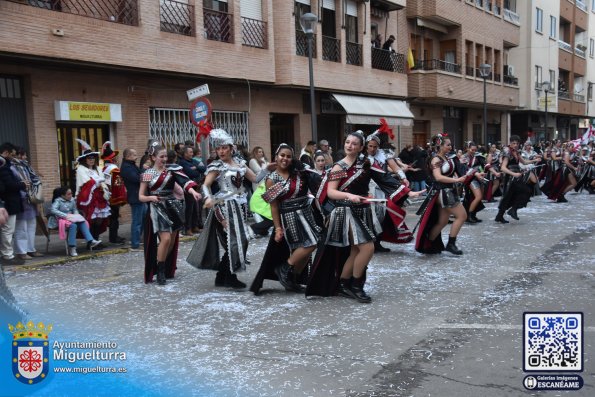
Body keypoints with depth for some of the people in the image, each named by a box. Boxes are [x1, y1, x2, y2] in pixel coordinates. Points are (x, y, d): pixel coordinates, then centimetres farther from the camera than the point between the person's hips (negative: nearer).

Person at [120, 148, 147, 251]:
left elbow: (139, 176, 17)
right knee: (137, 221, -5)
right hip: (135, 197, -11)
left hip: (140, 196, 11)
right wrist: (144, 170, -15)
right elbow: (137, 179, -26)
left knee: (145, 216, 19)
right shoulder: (126, 167, -16)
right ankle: (135, 245, 2)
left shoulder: (131, 165, 17)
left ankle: (135, 240, 29)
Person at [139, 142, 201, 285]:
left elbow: (184, 181, -12)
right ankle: (160, 271, -1)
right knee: (165, 239, -16)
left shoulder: (172, 169, 4)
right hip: (158, 209, -3)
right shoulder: (147, 174, 0)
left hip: (173, 207, 3)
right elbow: (141, 197, 3)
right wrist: (151, 198, -19)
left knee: (172, 240, 7)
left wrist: (193, 191, -31)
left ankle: (168, 269, 24)